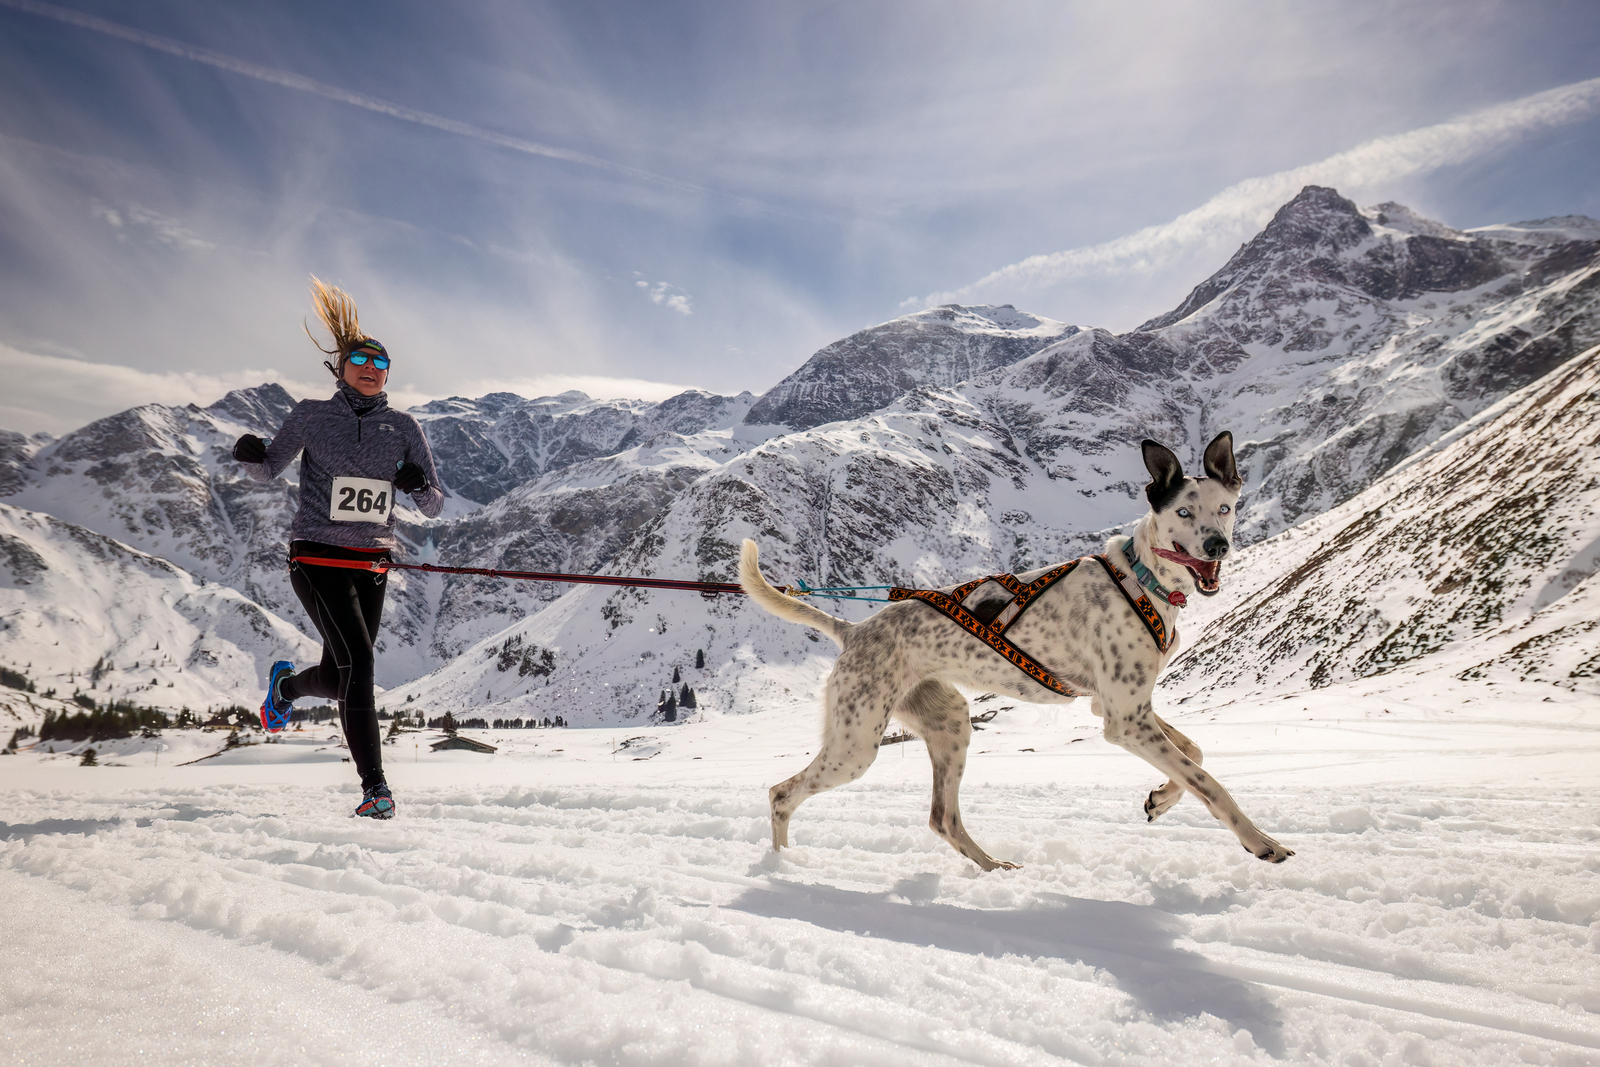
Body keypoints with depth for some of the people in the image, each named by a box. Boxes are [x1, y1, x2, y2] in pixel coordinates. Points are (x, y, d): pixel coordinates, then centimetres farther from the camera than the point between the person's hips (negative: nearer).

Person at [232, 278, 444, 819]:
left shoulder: (403, 428, 7)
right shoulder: (312, 416, 3)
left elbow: (434, 506, 6)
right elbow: (268, 470, 13)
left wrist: (419, 484, -17)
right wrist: (251, 453, -10)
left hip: (372, 563, 3)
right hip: (317, 557, -3)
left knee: (337, 680, 10)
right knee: (357, 661, -19)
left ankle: (286, 683, 48)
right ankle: (374, 785, -11)